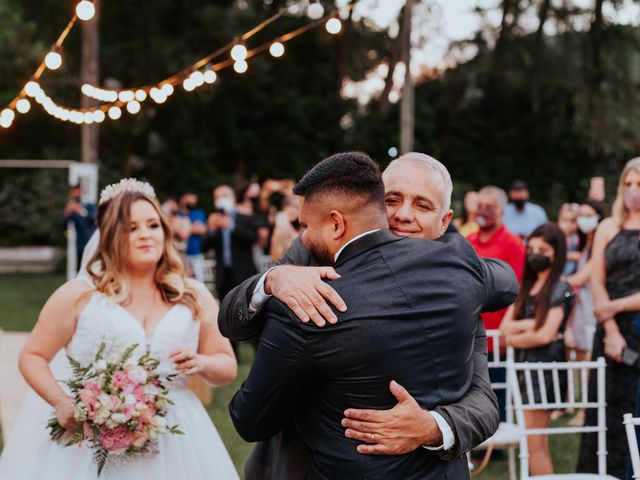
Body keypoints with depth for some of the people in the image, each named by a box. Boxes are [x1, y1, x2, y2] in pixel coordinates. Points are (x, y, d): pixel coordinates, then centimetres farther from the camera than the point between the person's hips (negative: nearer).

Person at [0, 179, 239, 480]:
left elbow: (227, 368, 12)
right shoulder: (80, 295, 1)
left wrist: (202, 363, -11)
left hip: (173, 444, 2)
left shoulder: (194, 297, 7)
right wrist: (62, 404, -12)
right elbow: (32, 357, 4)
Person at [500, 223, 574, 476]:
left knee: (534, 445, -6)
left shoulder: (561, 290, -7)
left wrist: (513, 339, -1)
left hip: (546, 367, -7)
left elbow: (545, 335, -16)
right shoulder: (526, 288, 14)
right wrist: (530, 325, -12)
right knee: (538, 444, 10)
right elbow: (504, 327, 5)